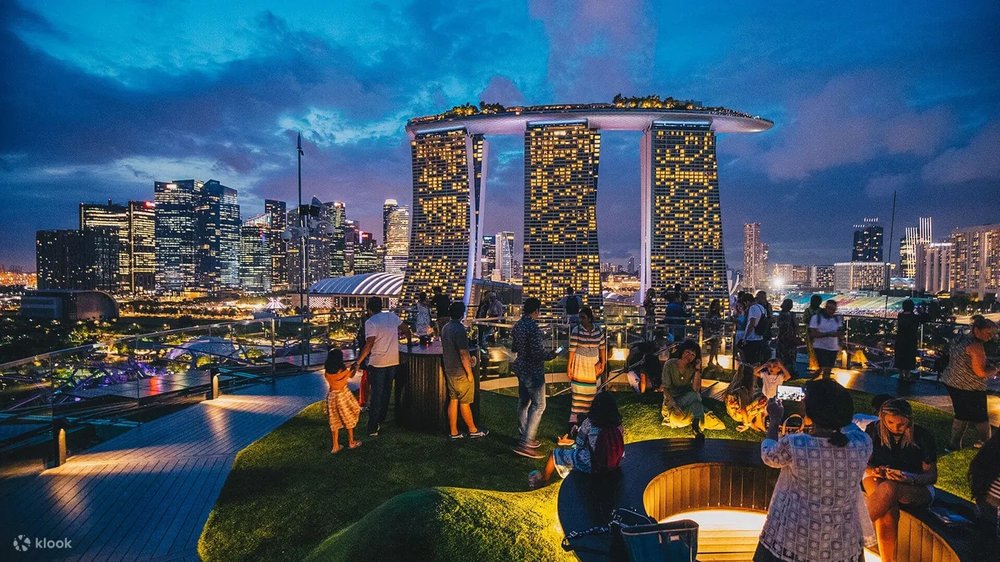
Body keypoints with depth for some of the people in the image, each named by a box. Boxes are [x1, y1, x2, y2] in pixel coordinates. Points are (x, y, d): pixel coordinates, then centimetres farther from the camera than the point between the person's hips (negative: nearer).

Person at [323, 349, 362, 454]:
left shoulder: (326, 372, -6)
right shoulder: (342, 370, -18)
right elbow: (350, 375, 2)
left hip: (331, 396, 4)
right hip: (343, 395, -4)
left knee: (335, 421, 14)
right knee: (349, 419, 13)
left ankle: (335, 446, 17)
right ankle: (351, 442, 23)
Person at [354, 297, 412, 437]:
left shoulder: (370, 322, -13)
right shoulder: (391, 316, 2)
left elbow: (369, 345, -19)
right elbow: (407, 331, 7)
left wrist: (358, 363, -16)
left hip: (377, 362, -4)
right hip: (393, 361, 4)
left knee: (377, 394, 2)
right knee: (386, 391, 18)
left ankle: (373, 428, 4)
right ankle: (381, 419, 30)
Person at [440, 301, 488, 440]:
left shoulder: (445, 328, 6)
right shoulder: (459, 329, -22)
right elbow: (463, 354, -23)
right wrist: (469, 373, -15)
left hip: (449, 370, 8)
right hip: (461, 372, -8)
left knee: (453, 400, 13)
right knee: (464, 402, 4)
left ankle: (453, 432, 19)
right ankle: (473, 430, 19)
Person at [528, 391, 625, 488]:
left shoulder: (589, 423, -21)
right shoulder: (618, 426, -9)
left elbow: (579, 444, -6)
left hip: (591, 465, -5)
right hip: (614, 465, 5)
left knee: (555, 454, 17)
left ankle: (544, 479, 42)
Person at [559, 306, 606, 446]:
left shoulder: (598, 331, 1)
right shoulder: (576, 330, -8)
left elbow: (602, 348, 10)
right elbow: (572, 349, -7)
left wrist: (603, 363, 3)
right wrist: (569, 367, -8)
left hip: (594, 366, 4)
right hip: (579, 365, -4)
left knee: (590, 395, 9)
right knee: (578, 395, -7)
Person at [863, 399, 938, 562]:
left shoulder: (923, 437, -8)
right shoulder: (873, 430, -4)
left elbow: (932, 475, -4)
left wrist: (908, 478, -26)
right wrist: (872, 471, -20)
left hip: (917, 488, -1)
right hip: (877, 481, 1)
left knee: (888, 488, -40)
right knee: (888, 514, -37)